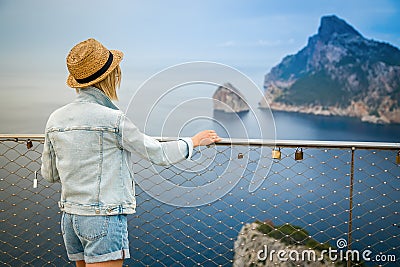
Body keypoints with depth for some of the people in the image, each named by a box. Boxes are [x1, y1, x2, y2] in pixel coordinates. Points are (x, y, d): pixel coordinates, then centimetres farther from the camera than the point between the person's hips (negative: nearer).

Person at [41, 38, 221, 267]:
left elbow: (49, 174, 13)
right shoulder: (113, 119, -17)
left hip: (70, 217, 7)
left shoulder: (55, 119, 3)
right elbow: (159, 154, -7)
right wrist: (195, 141, 10)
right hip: (104, 218, -7)